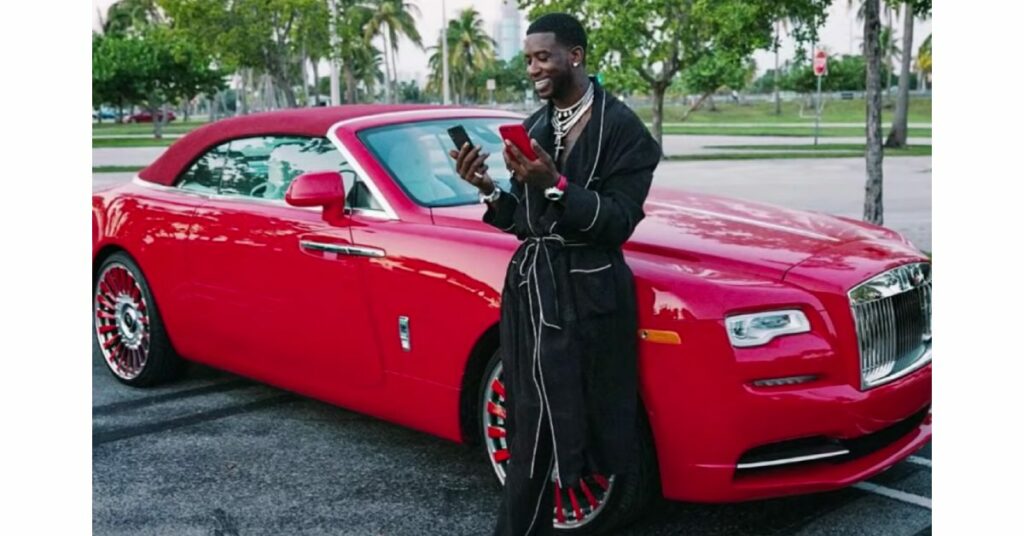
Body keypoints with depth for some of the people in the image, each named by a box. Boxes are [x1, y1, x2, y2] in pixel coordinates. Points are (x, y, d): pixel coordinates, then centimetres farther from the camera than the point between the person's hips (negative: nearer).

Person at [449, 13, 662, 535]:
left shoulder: (622, 129, -7)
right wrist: (487, 190, -6)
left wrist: (554, 185, -23)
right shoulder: (533, 128, 13)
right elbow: (524, 221, 12)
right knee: (533, 427, 10)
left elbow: (618, 222, -13)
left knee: (540, 430, 0)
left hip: (586, 299, -6)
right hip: (529, 287, 6)